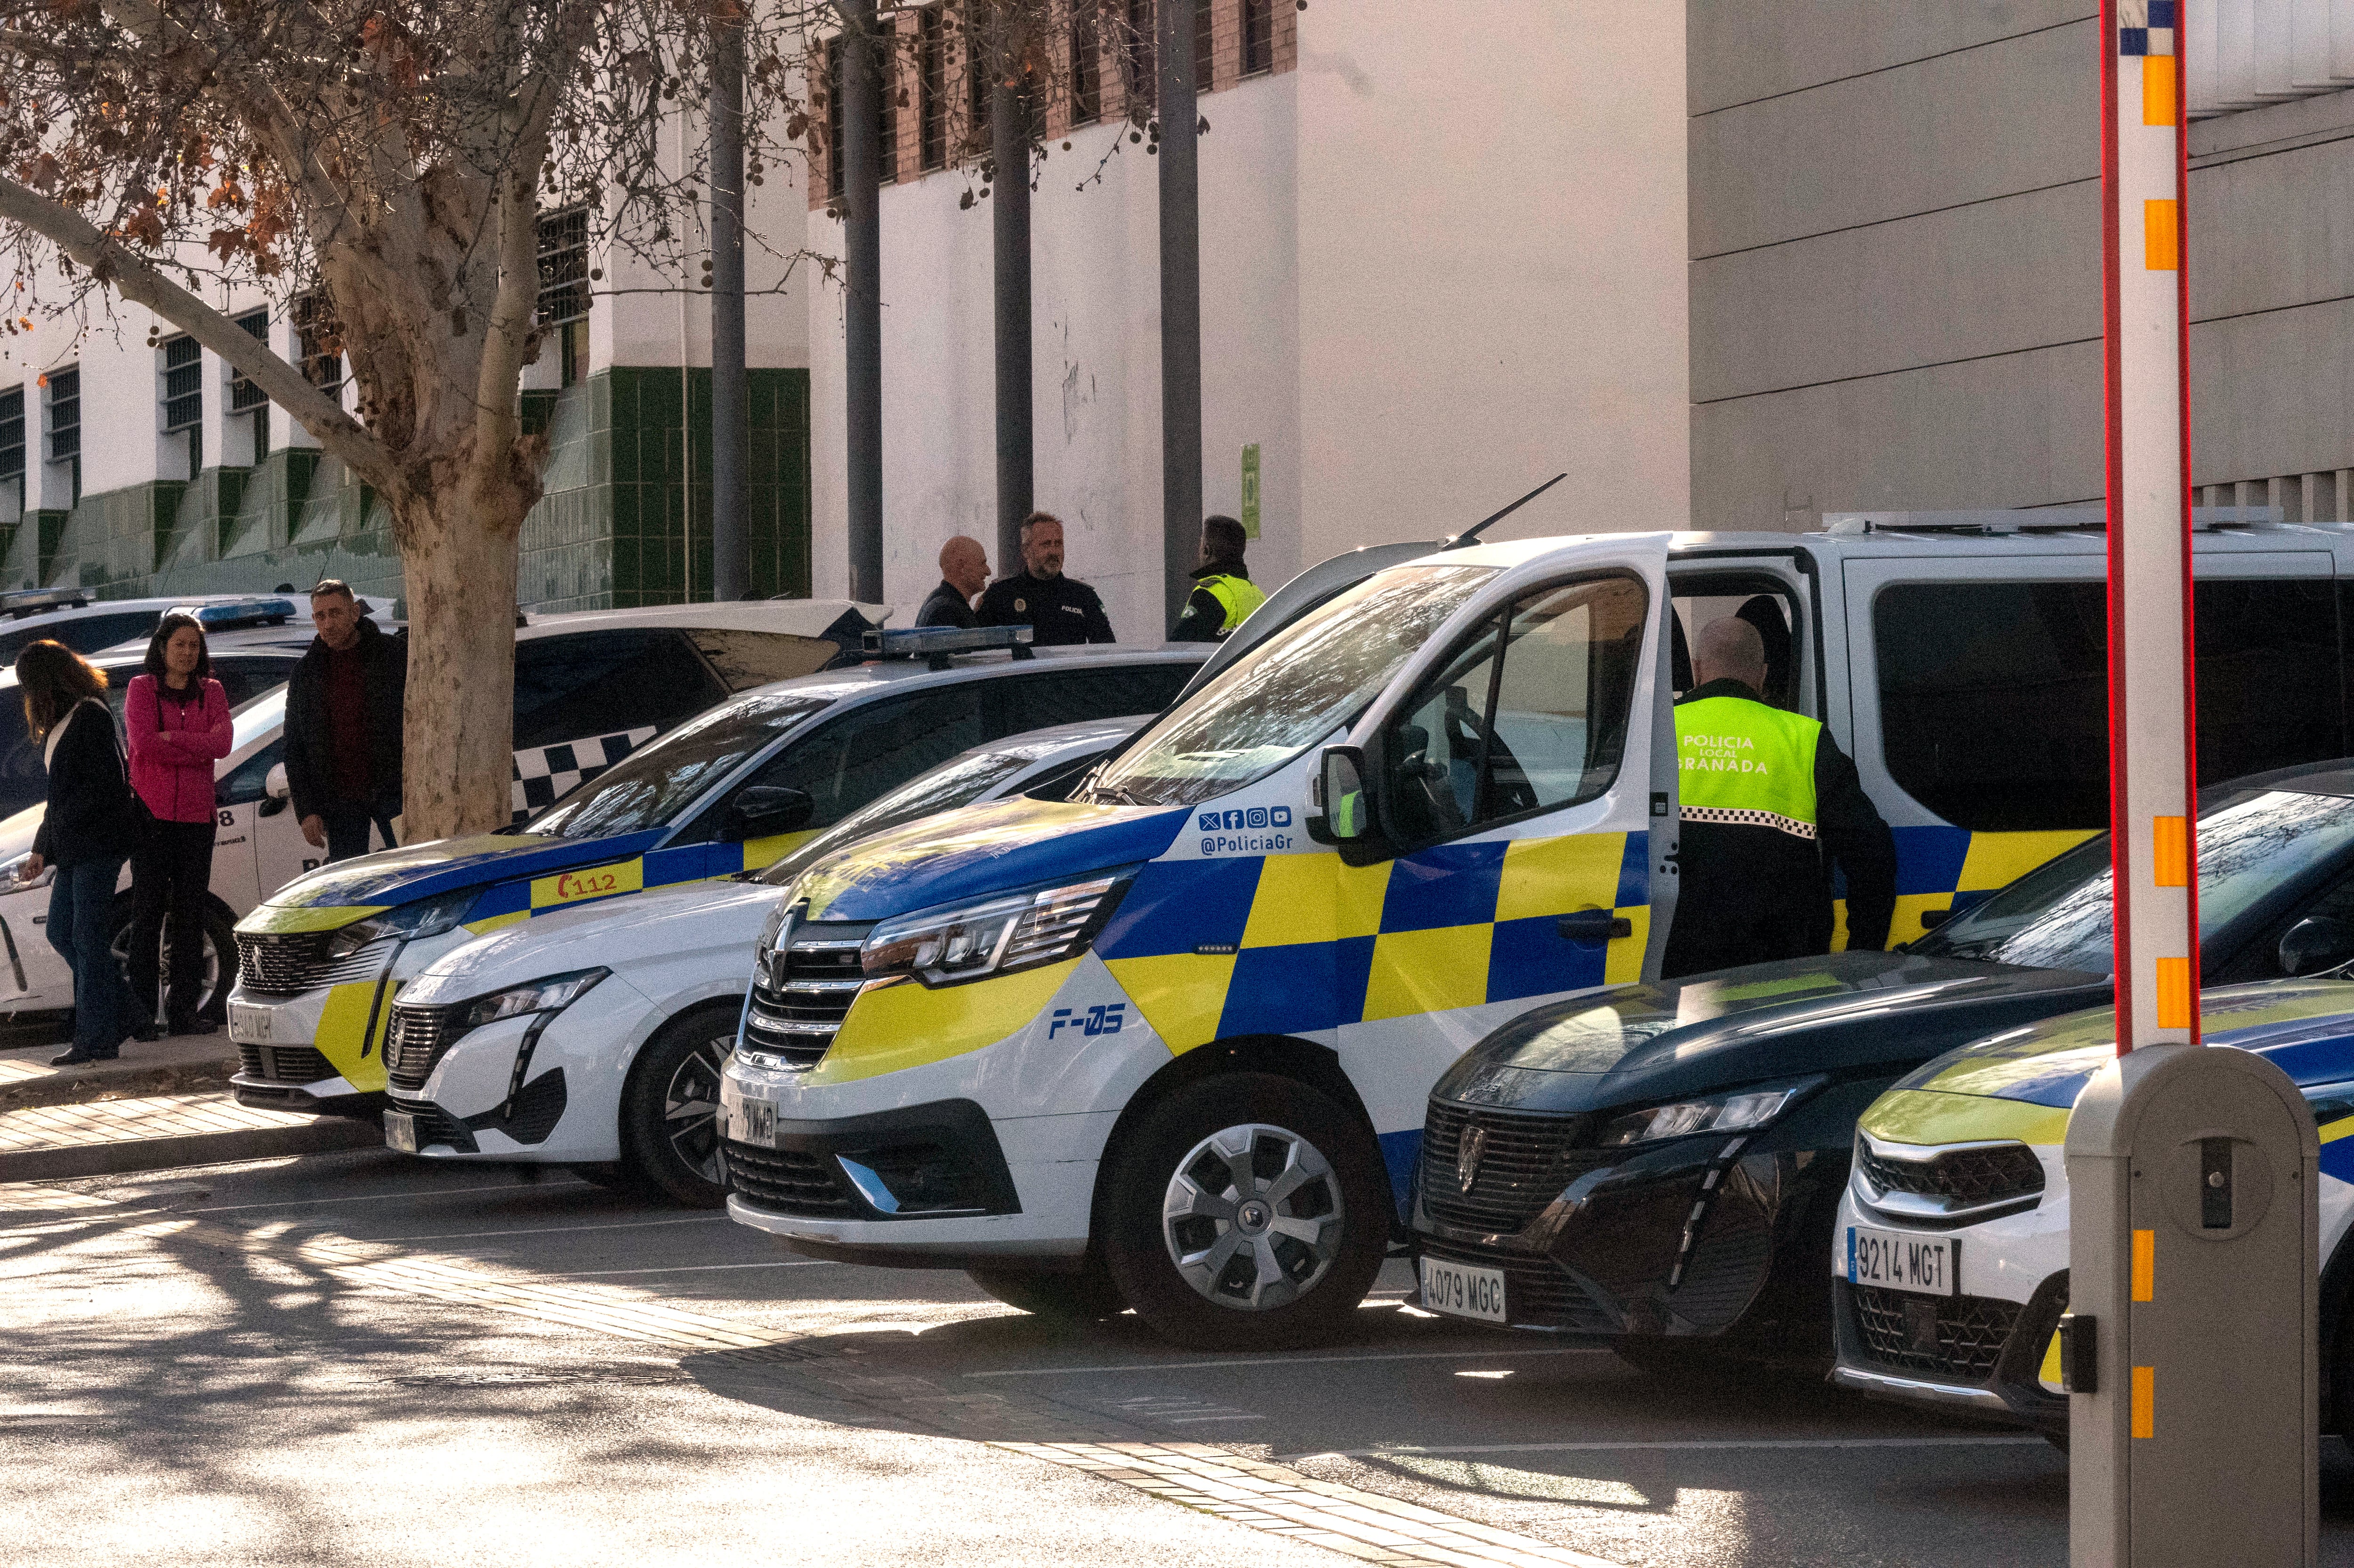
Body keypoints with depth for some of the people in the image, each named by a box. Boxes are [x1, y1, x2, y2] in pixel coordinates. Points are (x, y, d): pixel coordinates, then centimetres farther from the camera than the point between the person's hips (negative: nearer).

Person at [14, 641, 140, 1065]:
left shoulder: (91, 716, -11)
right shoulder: (60, 723, 18)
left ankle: (98, 1038, -7)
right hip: (72, 847, 10)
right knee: (59, 931, 10)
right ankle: (121, 1012, 18)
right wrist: (42, 848, 16)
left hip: (99, 841, -10)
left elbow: (108, 783, -19)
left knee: (88, 938, -9)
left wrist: (61, 824, -16)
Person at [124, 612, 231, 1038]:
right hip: (151, 812, -3)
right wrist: (200, 745, -7)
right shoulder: (141, 688, 5)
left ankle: (183, 1010, 5)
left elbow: (222, 744, -4)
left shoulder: (211, 692, 13)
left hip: (196, 817, 3)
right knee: (147, 913, -6)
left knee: (191, 914, 2)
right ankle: (141, 1014, -6)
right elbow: (143, 741, -11)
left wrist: (171, 738, -12)